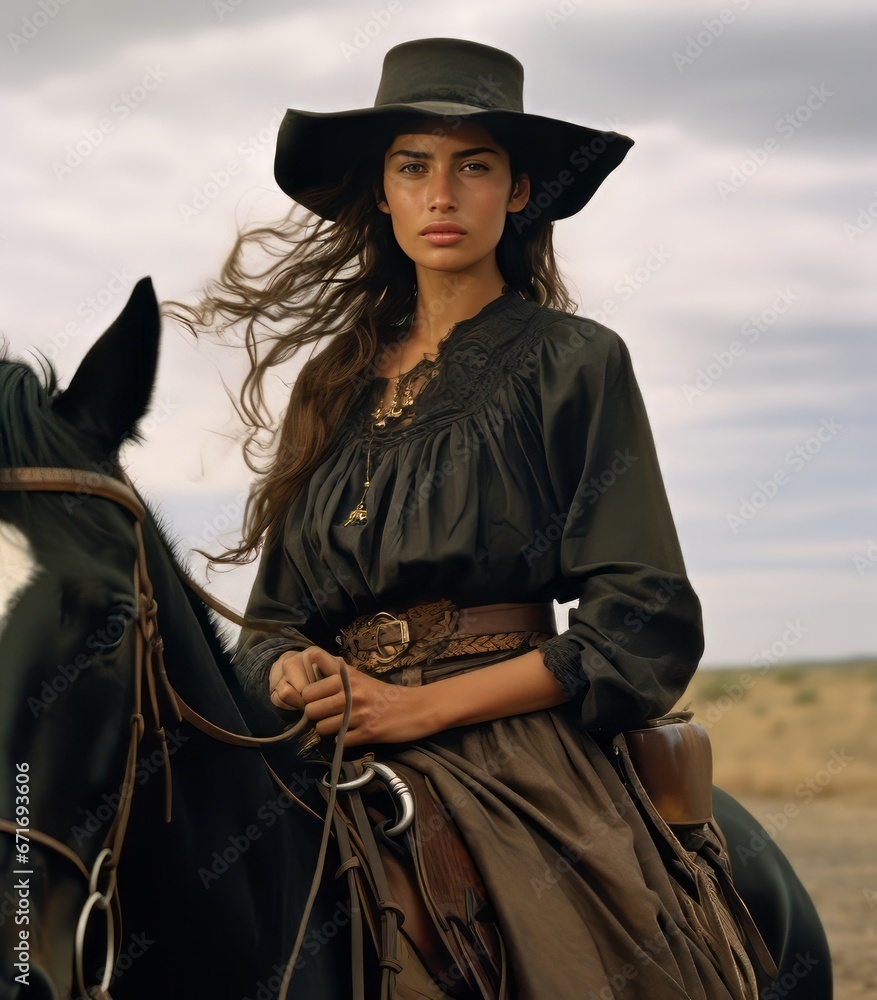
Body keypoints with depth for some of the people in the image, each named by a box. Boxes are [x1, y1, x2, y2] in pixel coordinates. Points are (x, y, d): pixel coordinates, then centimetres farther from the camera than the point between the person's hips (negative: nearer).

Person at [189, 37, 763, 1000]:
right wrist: (292, 673, -4)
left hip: (509, 751, -4)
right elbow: (275, 616, 20)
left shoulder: (571, 361, 3)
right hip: (332, 761, 5)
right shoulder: (334, 383, 18)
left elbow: (644, 623, -5)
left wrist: (426, 704, -11)